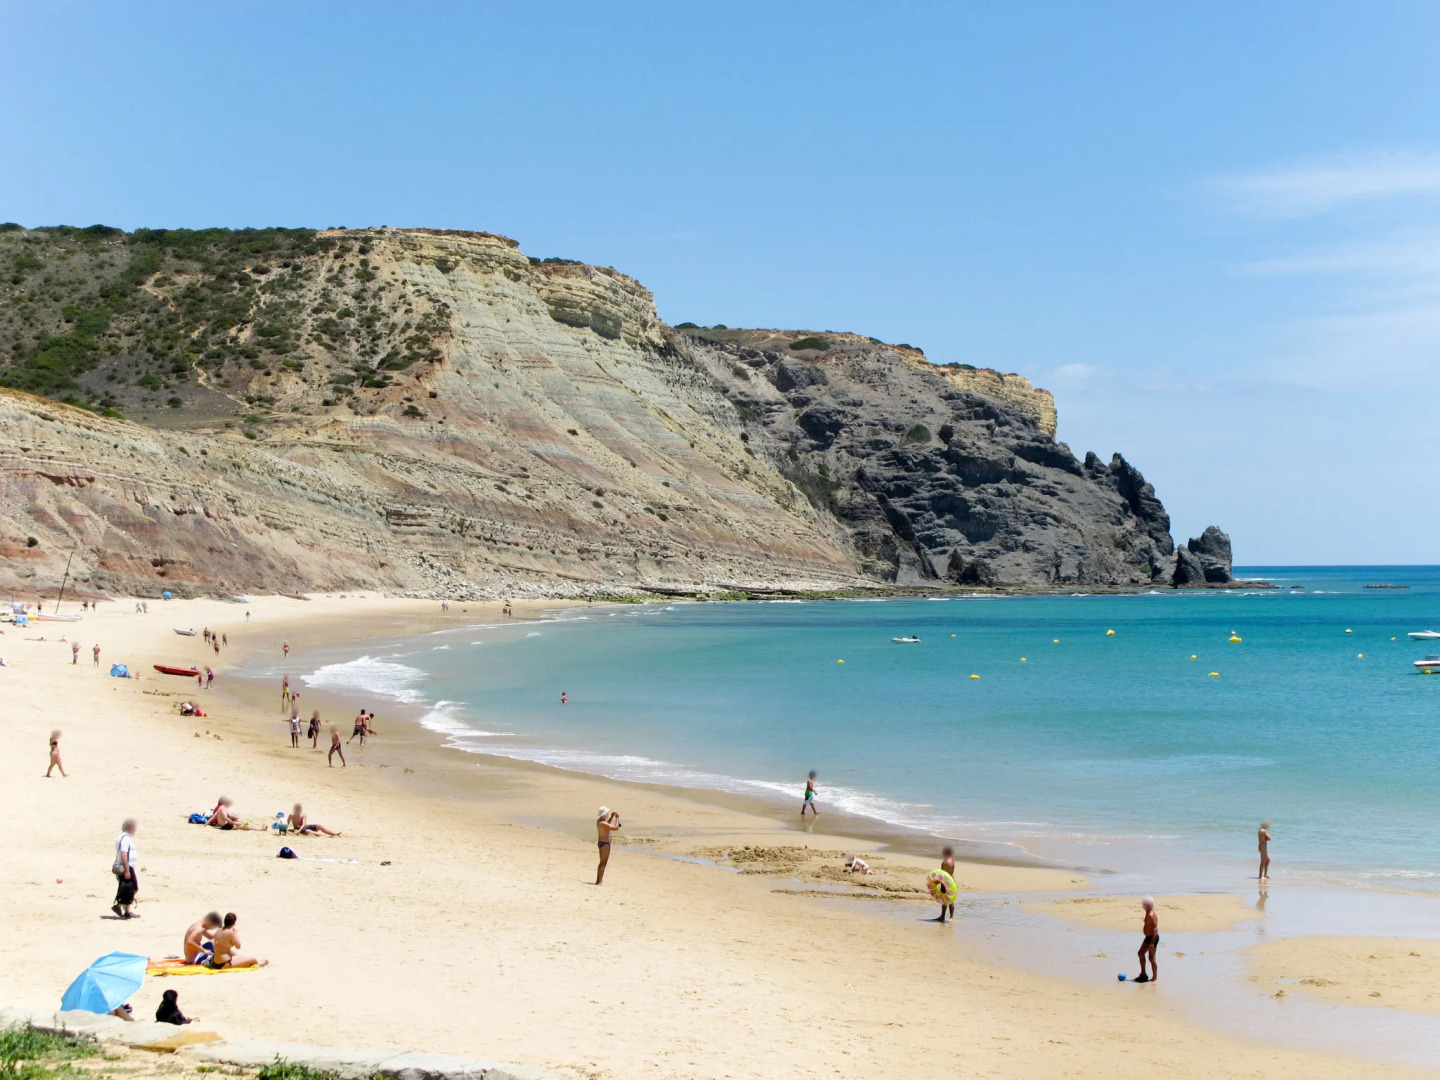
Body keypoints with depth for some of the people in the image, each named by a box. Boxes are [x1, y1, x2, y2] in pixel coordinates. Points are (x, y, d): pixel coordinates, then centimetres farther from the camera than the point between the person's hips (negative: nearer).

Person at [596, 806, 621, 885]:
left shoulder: (598, 821, 6)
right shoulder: (603, 823, -23)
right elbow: (616, 828, -24)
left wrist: (612, 817, 17)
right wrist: (617, 818, -13)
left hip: (600, 842, 10)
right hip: (605, 844, -10)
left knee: (602, 863, 19)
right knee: (603, 863, -5)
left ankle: (598, 880, 24)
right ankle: (599, 881, -5)